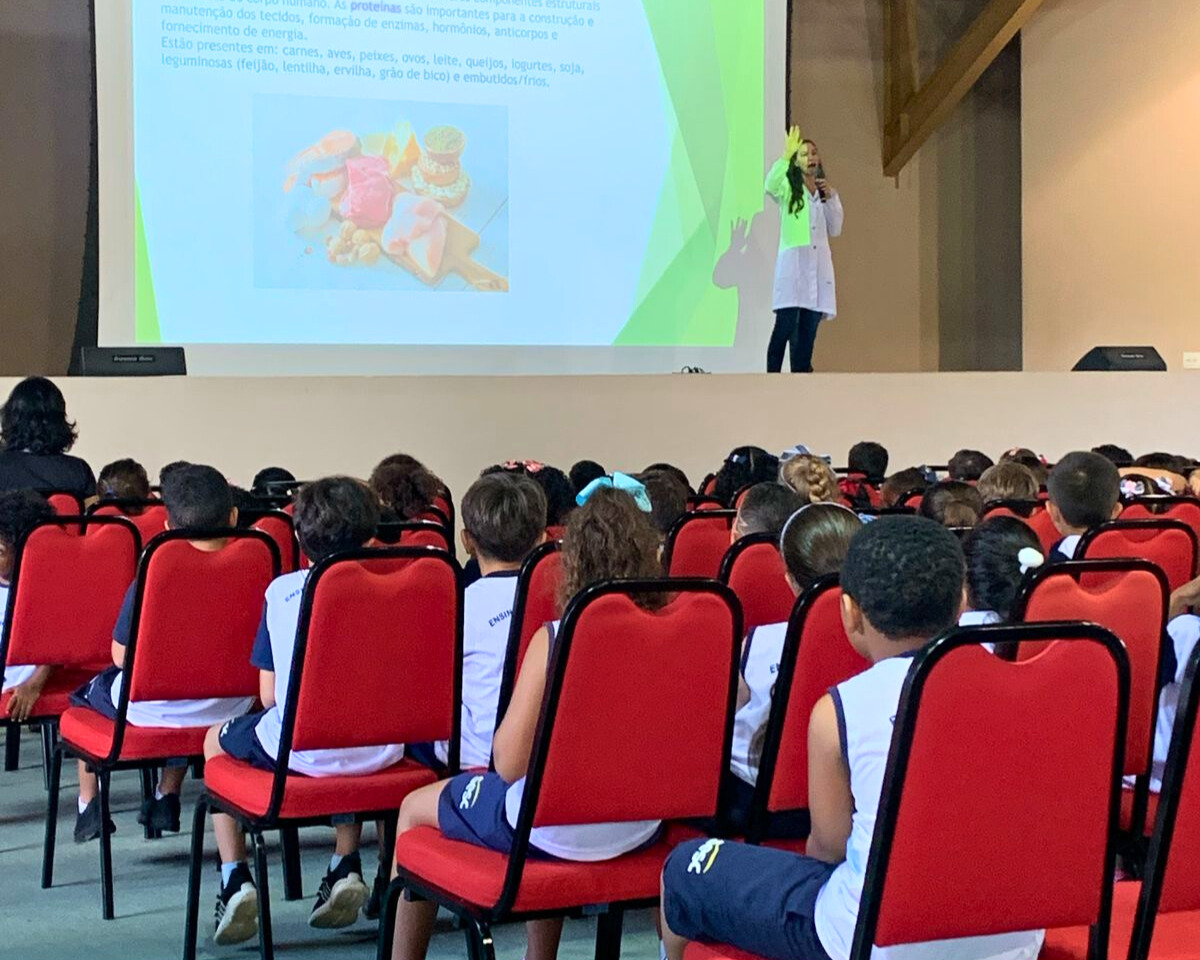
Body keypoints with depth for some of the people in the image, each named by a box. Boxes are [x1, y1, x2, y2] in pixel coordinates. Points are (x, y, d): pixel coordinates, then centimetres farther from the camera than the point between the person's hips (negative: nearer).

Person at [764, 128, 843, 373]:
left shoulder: (826, 192, 20)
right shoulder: (788, 188, 6)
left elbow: (835, 230, 13)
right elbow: (770, 186, -19)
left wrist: (830, 198, 2)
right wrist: (785, 156, -30)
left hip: (818, 263, 5)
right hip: (792, 262, -5)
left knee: (809, 330, 1)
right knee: (786, 325, -15)